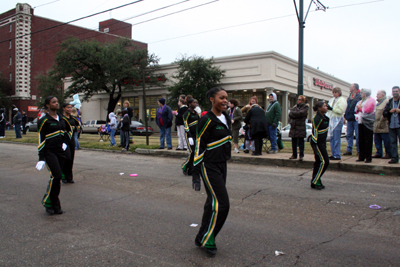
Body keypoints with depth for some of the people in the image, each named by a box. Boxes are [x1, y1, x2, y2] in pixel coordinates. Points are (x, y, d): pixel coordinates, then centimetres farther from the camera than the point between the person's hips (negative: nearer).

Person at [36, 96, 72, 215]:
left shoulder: (61, 119, 11)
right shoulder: (44, 120, -6)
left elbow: (69, 131, 29)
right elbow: (41, 139, -7)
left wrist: (65, 143, 12)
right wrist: (41, 158, -10)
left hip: (60, 152, 6)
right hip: (49, 152, -6)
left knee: (57, 177, 6)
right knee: (56, 176, -18)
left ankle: (53, 205, 16)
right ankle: (48, 202, -2)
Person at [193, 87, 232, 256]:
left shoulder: (226, 118, 11)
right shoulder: (207, 120, -15)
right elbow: (199, 144, -14)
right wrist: (197, 167, -14)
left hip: (222, 166, 9)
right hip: (210, 166, -9)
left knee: (213, 202, 13)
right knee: (221, 203, -10)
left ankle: (202, 238, 26)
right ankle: (206, 239, 5)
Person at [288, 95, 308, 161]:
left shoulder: (305, 107, 2)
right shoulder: (295, 107, 17)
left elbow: (301, 113, -15)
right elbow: (290, 114, 4)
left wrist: (293, 113, -3)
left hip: (300, 126, -5)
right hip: (293, 126, 5)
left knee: (300, 141, -4)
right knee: (294, 142, 8)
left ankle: (301, 155, 1)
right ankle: (294, 155, 16)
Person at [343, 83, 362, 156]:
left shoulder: (360, 96, -9)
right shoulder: (350, 96, 16)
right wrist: (346, 115, 15)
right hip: (350, 119, 8)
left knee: (358, 135, -1)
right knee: (349, 135, 9)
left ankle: (359, 150, 7)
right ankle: (349, 150, 14)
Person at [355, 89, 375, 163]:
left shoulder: (371, 100, -2)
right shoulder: (361, 101, 20)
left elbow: (369, 110, -13)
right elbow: (357, 111, 22)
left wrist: (360, 109, -1)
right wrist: (358, 109, 1)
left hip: (367, 122, -7)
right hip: (361, 122, 7)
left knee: (368, 140, -6)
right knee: (361, 140, 6)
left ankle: (368, 158, -3)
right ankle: (361, 157, 11)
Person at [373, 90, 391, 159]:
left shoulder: (387, 102, -9)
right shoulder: (378, 103, 21)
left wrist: (381, 122, -19)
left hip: (383, 127, -9)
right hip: (376, 126, 9)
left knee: (386, 141, -2)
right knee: (377, 140, 11)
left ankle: (389, 154, 7)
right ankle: (379, 153, 18)